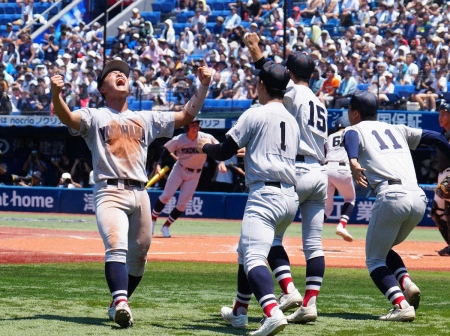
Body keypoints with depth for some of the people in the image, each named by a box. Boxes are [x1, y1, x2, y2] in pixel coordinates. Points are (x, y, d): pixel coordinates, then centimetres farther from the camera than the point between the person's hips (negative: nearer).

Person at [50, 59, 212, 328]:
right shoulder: (94, 117, 10)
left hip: (140, 194, 5)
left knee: (138, 256, 8)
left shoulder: (146, 119, 22)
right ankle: (121, 302, -40)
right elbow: (67, 117, -10)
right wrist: (56, 94, -31)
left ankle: (119, 304, 26)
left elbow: (186, 116, 20)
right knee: (116, 246, -26)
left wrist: (204, 86, 9)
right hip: (110, 192, -5)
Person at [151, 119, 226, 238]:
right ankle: (153, 220, 11)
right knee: (166, 196, -7)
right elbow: (165, 150, -6)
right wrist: (159, 165, -19)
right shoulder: (179, 140, -16)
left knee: (182, 203, -1)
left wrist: (221, 162, -22)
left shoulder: (207, 138, -16)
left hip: (194, 174, 1)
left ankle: (166, 226, 14)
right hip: (179, 170, -1)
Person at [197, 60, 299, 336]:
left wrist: (204, 147, 19)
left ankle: (273, 313, -41)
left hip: (264, 194, -8)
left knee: (253, 257, -19)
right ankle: (240, 312, 35)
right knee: (247, 251, 26)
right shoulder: (293, 121, 19)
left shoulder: (255, 115, -3)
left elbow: (224, 152, -2)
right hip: (291, 197, 8)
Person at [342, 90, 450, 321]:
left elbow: (351, 140, -11)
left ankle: (402, 305, -13)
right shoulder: (397, 129, 30)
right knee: (384, 249, 27)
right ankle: (406, 283, 1)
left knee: (374, 259, 8)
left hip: (391, 196, -6)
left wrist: (353, 162, -29)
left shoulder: (354, 130, 14)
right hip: (419, 198, 6)